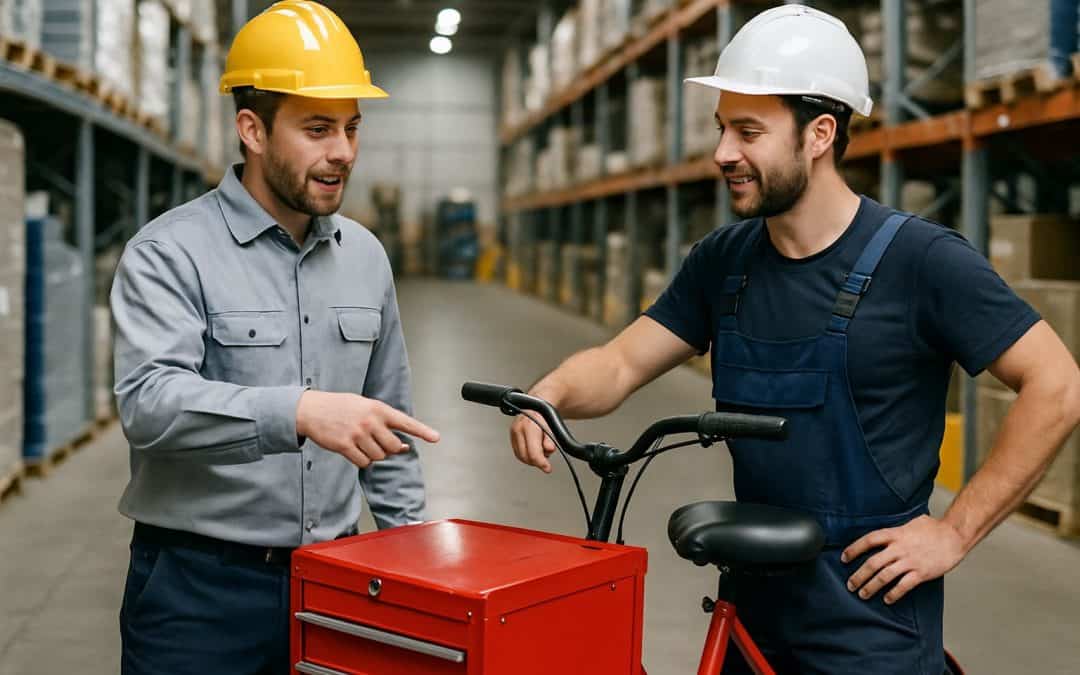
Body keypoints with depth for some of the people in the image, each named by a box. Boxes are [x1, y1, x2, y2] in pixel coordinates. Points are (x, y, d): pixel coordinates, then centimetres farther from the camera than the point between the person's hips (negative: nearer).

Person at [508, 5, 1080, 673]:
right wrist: (550, 392, -20)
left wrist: (956, 530, -14)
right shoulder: (723, 261, 2)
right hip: (753, 604, 6)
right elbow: (621, 363, 1)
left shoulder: (921, 260, -15)